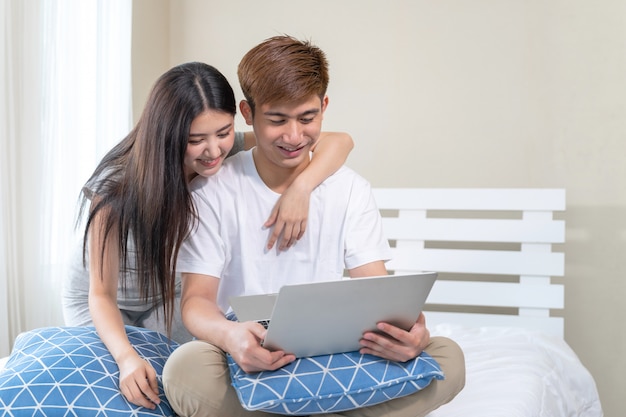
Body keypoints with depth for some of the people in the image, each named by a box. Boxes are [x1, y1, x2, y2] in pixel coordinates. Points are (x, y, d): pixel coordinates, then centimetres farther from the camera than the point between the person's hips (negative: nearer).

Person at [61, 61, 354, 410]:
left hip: (169, 297, 3)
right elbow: (101, 295, -31)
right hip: (99, 305, -2)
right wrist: (127, 357, -50)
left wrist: (301, 187, -48)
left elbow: (339, 142, -28)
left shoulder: (231, 155, -26)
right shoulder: (115, 187, -35)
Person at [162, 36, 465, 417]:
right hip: (253, 366, -2)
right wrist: (231, 335, -35)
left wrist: (407, 328, -28)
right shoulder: (213, 192, -3)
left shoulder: (351, 190, 5)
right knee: (186, 369, -36)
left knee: (447, 357, -20)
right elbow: (197, 299, -9)